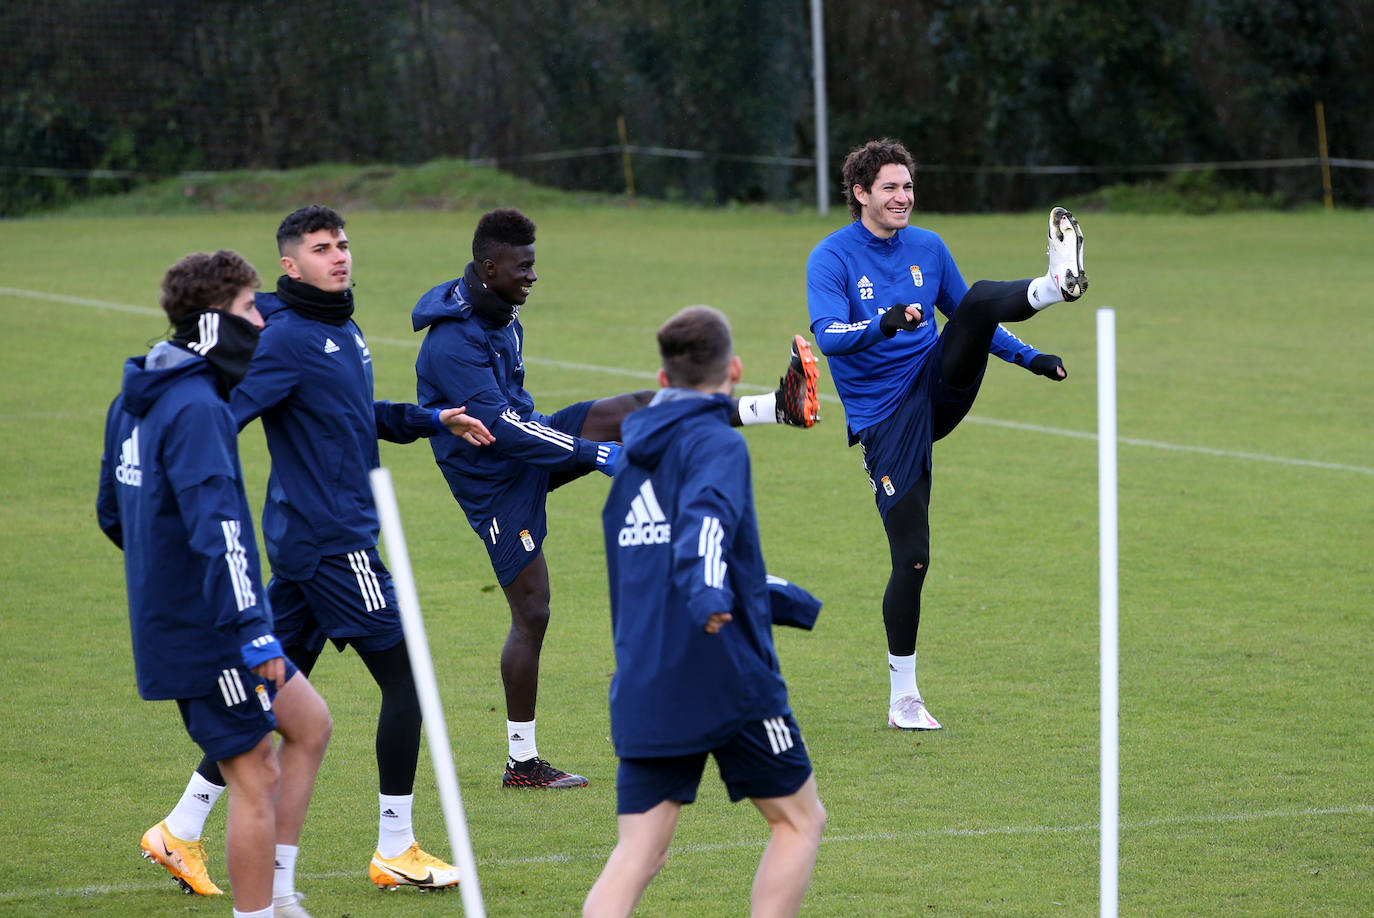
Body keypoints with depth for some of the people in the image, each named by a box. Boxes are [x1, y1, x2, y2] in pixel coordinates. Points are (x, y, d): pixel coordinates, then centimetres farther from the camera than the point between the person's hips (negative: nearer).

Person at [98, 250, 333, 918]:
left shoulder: (133, 403, 11)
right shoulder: (196, 408, -20)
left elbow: (112, 513, 22)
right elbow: (217, 525, -28)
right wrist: (253, 626, -30)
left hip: (167, 613, 10)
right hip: (206, 631, -10)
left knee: (308, 722, 18)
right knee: (254, 782, -2)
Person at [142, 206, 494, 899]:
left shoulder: (343, 331, 14)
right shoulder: (288, 337, -15)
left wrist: (434, 421, 27)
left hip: (304, 537, 9)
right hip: (328, 539, -9)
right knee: (404, 678, -4)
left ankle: (182, 828, 14)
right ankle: (395, 850, 3)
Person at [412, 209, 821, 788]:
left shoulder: (502, 314, 5)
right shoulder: (451, 342, -26)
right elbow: (500, 425, -31)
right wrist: (592, 453, -31)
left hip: (529, 447, 8)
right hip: (493, 482, -8)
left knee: (642, 411, -8)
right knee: (532, 614, -7)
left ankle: (781, 407, -14)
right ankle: (522, 762, 1)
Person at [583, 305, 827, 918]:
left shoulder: (631, 460, 17)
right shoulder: (718, 444, -7)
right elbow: (709, 513, -29)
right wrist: (708, 593, -48)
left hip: (641, 685, 6)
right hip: (726, 678, -6)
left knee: (638, 854, 2)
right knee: (800, 819, 12)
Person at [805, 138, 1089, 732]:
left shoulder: (928, 248, 9)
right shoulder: (831, 258, -6)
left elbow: (971, 319, 24)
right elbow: (828, 336, -22)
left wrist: (1028, 358, 15)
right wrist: (882, 326, -39)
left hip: (939, 385, 4)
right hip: (883, 419, -4)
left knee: (979, 301, -22)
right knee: (910, 558, -6)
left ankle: (1056, 286, -55)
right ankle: (902, 699, 6)